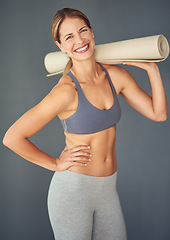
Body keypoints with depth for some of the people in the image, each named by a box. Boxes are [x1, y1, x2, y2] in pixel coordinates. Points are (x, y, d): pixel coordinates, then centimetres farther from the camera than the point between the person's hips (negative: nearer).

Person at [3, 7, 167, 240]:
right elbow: (12, 138, -20)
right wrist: (56, 164, -11)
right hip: (73, 191, -6)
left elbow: (158, 113, 3)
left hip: (107, 190, 6)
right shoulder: (66, 90, -21)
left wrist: (152, 69, -5)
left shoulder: (116, 75, -2)